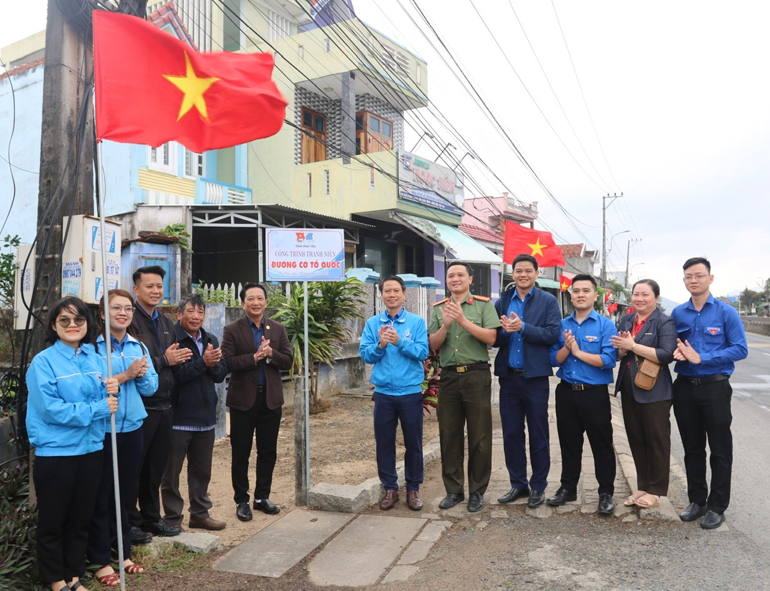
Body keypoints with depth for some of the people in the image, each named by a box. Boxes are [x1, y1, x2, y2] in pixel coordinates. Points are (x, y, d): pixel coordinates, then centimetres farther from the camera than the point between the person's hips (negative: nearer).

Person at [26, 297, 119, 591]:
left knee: (80, 521, 17)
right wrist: (98, 407, -19)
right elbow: (50, 409, -19)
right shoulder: (43, 362, -11)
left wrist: (109, 391, -12)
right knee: (52, 522, 11)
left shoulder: (94, 358, 5)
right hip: (55, 453, -5)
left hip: (91, 450, 5)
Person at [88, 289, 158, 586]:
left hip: (132, 428, 5)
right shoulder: (93, 346, -8)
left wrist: (141, 374, -14)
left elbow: (151, 386, 6)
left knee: (124, 494, 16)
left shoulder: (139, 347, 8)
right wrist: (125, 375, -20)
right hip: (102, 431, -5)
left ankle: (122, 553, 30)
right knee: (101, 497, 6)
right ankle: (101, 560, 20)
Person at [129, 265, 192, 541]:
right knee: (134, 467, 6)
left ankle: (151, 517, 31)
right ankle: (129, 522, 21)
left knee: (156, 466, 17)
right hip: (139, 406, -8)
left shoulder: (165, 323, 15)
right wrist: (165, 360, -17)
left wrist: (180, 358, 0)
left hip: (164, 405, 8)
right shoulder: (131, 320, -13)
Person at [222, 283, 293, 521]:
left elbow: (288, 361, 1)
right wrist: (254, 357, -23)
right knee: (241, 453, 8)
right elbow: (227, 362, -14)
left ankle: (262, 497, 27)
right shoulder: (232, 330, -3)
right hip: (243, 399, -3)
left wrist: (271, 353, -17)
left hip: (271, 398, 3)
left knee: (268, 452, 12)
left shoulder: (278, 329, 6)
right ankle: (242, 501, 22)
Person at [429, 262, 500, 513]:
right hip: (449, 376, 3)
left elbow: (491, 337, -10)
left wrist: (463, 320, -17)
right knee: (449, 435, 8)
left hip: (477, 375, -3)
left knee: (479, 436, 4)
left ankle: (477, 491, 18)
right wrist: (446, 325, -12)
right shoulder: (438, 309, 10)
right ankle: (453, 489, 22)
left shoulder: (483, 304, 2)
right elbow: (433, 345, 5)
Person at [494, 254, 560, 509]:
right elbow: (493, 338, 2)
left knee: (538, 435, 9)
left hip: (535, 377, -3)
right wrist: (505, 330, -18)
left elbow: (552, 334, -12)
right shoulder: (502, 302, 7)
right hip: (509, 376, 3)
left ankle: (538, 487, 23)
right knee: (511, 434, 11)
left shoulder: (548, 301, -1)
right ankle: (518, 484, 26)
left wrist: (522, 328, -21)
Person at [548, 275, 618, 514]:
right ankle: (568, 488, 28)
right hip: (566, 392, 4)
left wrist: (578, 351, -13)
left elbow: (608, 360, -17)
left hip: (595, 394, -4)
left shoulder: (605, 325, -6)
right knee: (568, 443, 15)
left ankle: (606, 493, 18)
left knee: (601, 445, 5)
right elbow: (555, 359, 2)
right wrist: (567, 347, -16)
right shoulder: (562, 325, 6)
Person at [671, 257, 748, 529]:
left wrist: (701, 358, -19)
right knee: (692, 448, 13)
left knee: (720, 450, 6)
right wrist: (677, 352, -10)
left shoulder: (726, 312, -6)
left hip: (715, 387, -3)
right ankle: (697, 501, 27)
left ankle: (717, 507, 19)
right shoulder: (677, 313, 5)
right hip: (684, 387, 4)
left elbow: (740, 350, -13)